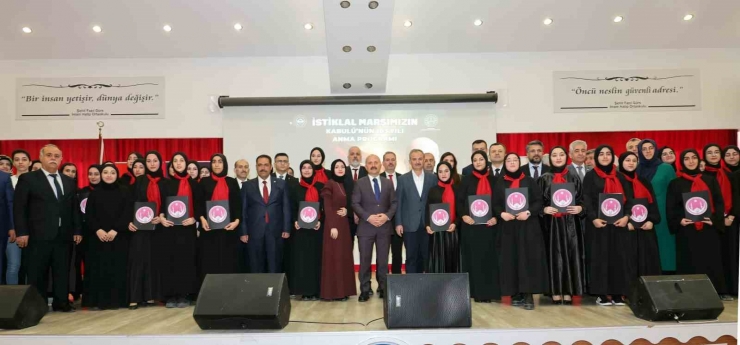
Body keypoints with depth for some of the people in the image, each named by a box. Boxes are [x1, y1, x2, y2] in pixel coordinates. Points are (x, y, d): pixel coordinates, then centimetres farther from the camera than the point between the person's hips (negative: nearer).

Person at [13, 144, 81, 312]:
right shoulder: (27, 178, 2)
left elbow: (74, 208, 16)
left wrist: (77, 230, 9)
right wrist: (21, 232, -10)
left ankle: (61, 302, 15)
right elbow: (19, 207, -3)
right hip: (39, 234, -4)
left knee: (62, 271, 7)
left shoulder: (69, 182, 16)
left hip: (63, 235, 4)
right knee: (37, 273, 3)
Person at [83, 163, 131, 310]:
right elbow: (88, 214, 3)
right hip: (97, 236, 1)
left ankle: (116, 300, 4)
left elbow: (128, 213, -3)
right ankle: (97, 300, 5)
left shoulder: (124, 192, 5)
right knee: (98, 268, -1)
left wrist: (115, 230, -14)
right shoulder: (94, 193, 9)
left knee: (117, 268, -2)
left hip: (119, 237, -1)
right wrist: (97, 230, -13)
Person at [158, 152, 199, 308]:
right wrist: (161, 217, -12)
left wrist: (194, 218, -11)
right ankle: (170, 295, 5)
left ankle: (183, 295, 5)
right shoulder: (166, 183, 10)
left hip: (187, 227, 0)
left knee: (185, 259, -1)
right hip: (169, 226, 1)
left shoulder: (193, 183, 9)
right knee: (169, 260, -1)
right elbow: (160, 203, 5)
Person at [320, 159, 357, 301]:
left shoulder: (345, 185, 14)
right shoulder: (329, 184, -7)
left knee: (344, 256, 8)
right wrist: (332, 226, -18)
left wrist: (346, 210, -5)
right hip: (333, 224, -7)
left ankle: (343, 290, 14)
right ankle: (333, 291, 0)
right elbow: (327, 207, -12)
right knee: (333, 257, -5)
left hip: (344, 224, 7)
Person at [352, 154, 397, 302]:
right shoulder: (360, 183, 3)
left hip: (384, 227, 2)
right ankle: (365, 290, 9)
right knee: (365, 259, 1)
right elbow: (355, 204, -4)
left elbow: (394, 203, 7)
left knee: (383, 259, 7)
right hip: (366, 227, -2)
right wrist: (368, 217, -15)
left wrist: (387, 216, -10)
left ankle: (383, 288, 17)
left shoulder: (388, 183, 11)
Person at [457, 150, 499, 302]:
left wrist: (496, 217, -9)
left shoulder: (494, 180, 10)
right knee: (472, 257, 0)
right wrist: (464, 216, -13)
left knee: (489, 257, 2)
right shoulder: (466, 179, 6)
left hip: (489, 224, 2)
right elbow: (459, 201, 2)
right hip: (471, 224, -1)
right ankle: (475, 291, 5)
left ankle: (487, 292, 7)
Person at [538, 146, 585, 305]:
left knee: (571, 254, 0)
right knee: (554, 255, -1)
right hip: (551, 223, -1)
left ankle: (568, 292, 8)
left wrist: (580, 208, -12)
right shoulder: (544, 178, 6)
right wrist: (544, 209, -15)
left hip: (571, 222, 1)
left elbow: (582, 199, 8)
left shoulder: (574, 177, 9)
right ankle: (556, 292, 6)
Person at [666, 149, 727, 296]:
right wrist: (678, 220, -16)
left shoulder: (710, 181, 14)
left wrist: (715, 219, -10)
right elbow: (670, 207, 2)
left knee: (711, 262, 1)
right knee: (689, 263, -2)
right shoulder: (675, 183, 7)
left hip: (709, 229, 2)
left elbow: (719, 203, 8)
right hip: (686, 230, -2)